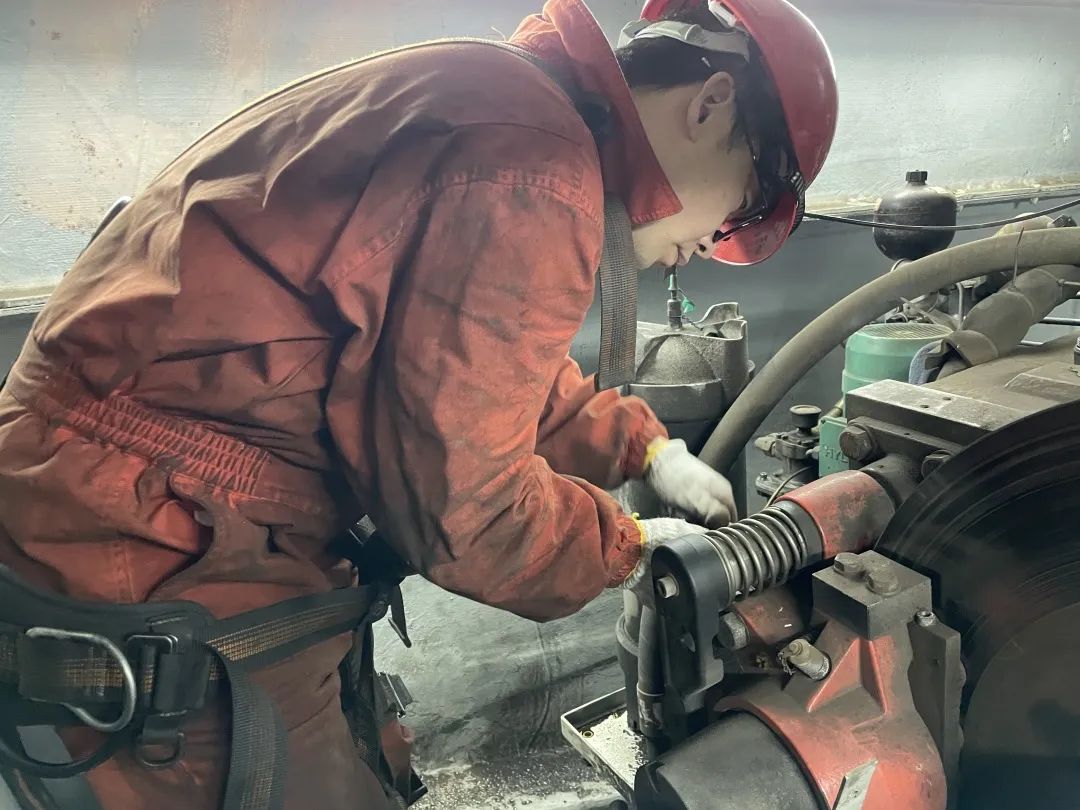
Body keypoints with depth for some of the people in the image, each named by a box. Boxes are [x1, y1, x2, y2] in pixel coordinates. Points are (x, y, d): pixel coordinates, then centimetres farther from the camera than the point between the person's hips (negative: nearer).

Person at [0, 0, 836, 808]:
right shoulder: (534, 167, -22)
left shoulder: (503, 102, 10)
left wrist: (650, 447, 21)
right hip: (164, 559, -9)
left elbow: (481, 365, 22)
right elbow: (459, 507, -21)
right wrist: (629, 549, -2)